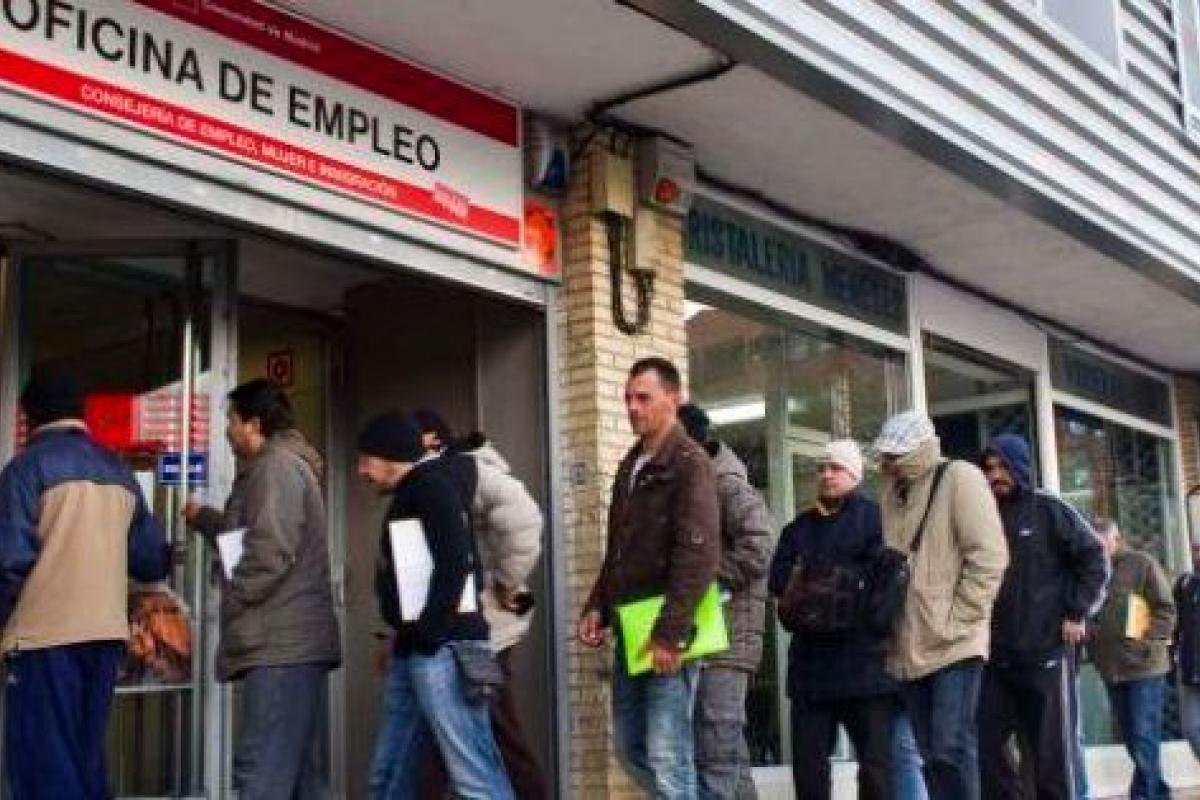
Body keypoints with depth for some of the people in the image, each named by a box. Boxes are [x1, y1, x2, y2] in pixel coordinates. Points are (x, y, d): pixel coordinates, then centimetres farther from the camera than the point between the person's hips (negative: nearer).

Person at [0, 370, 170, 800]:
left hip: (46, 635, -6)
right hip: (107, 634, 6)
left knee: (45, 765, -1)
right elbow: (152, 559, 12)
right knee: (88, 756, 15)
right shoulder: (118, 470, 12)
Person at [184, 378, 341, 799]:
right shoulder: (286, 464, 24)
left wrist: (229, 597, -7)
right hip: (295, 642, 11)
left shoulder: (277, 465, -8)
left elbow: (269, 551, -19)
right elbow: (246, 534, 33)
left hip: (281, 644, -11)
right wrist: (203, 518, 41)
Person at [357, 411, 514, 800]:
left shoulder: (433, 487, -6)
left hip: (442, 647, -10)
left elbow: (455, 562, -18)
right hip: (413, 650, 10)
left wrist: (425, 631, -17)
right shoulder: (405, 498, 23)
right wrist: (401, 636, 16)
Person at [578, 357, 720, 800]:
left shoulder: (690, 463, -10)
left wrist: (669, 632, -23)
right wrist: (598, 607, 11)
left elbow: (699, 554, -20)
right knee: (630, 750, 13)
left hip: (667, 634, -9)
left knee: (666, 756, -8)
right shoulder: (630, 464, 16)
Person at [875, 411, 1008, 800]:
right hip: (909, 647, 7)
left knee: (950, 749, -13)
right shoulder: (892, 491, 15)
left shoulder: (959, 478, -5)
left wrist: (957, 622, -14)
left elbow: (989, 556, -12)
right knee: (931, 754, 9)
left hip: (953, 645, -7)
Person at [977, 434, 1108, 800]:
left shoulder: (1049, 510, 0)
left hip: (1046, 652, -4)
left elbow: (1094, 558, -1)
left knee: (1051, 753, 0)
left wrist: (1077, 613, -7)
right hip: (995, 657, 4)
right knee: (986, 746, 1)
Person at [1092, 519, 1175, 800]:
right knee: (1133, 740, 10)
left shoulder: (1141, 563, -2)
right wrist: (1097, 649, 3)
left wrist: (1148, 644, -14)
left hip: (1143, 666, -6)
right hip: (1111, 668, 6)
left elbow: (1166, 609, -5)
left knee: (1144, 740, -8)